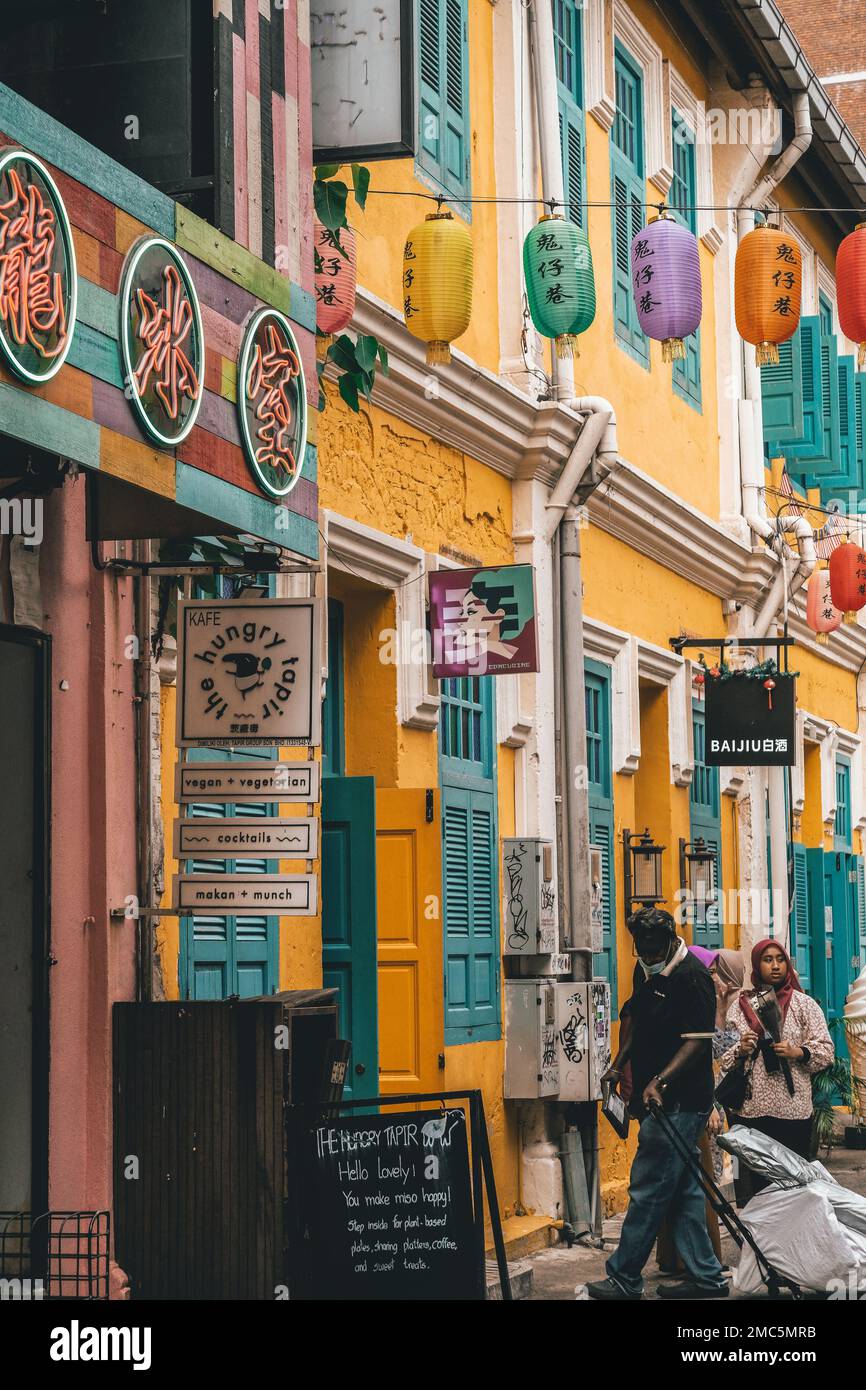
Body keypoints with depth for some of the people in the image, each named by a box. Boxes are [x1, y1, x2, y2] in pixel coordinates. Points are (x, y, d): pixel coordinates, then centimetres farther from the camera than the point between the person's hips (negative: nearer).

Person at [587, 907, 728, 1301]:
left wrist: (660, 1081, -27)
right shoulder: (647, 971, 14)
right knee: (683, 1190, 11)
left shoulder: (692, 976, -15)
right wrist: (618, 1066, 22)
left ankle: (624, 1278, 0)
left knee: (648, 1189, -6)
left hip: (679, 1102, -10)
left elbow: (698, 1041, -20)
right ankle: (705, 1276, 16)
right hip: (664, 1104, 10)